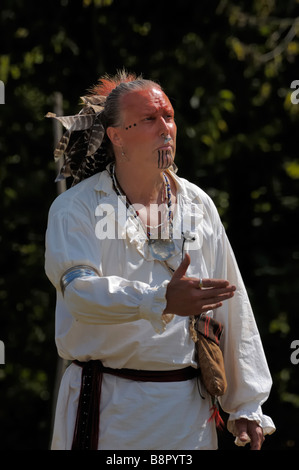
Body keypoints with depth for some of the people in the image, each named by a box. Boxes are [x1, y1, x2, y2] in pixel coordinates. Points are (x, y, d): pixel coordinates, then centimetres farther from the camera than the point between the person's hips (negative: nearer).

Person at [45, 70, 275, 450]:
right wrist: (162, 300, -36)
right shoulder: (74, 208, -4)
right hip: (107, 408, -3)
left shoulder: (197, 205, 8)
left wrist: (246, 405, 8)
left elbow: (233, 309, 10)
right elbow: (80, 290, -21)